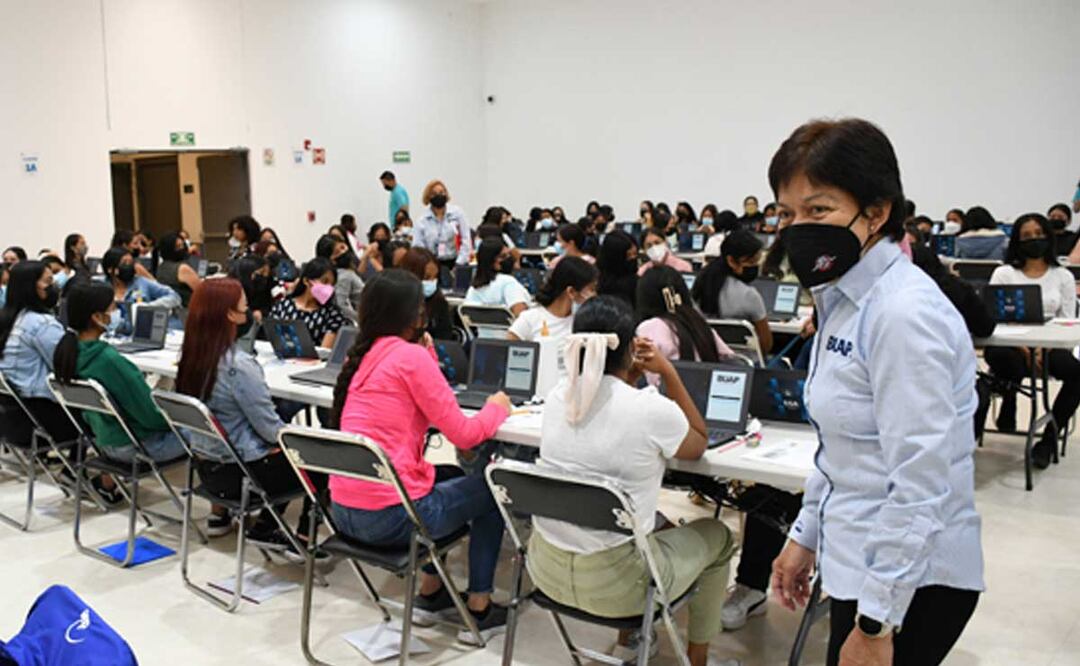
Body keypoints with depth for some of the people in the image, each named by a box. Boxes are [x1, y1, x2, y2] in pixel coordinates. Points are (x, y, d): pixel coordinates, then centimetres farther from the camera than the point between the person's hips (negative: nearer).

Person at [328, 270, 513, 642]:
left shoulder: (362, 356, 10)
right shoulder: (411, 355, -13)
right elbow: (463, 434, -11)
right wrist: (497, 408, 7)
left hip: (343, 510, 8)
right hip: (388, 515, -8)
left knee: (450, 478, 30)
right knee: (491, 491, 14)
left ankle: (430, 593, 35)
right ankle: (478, 610, 19)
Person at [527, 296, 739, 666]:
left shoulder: (558, 396, -3)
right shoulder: (654, 410, -19)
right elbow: (698, 445, 4)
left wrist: (631, 376, 11)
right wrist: (669, 373, 1)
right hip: (613, 582, -6)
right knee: (717, 536, 22)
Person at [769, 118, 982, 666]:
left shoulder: (904, 314, -23)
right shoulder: (844, 300, 6)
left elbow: (921, 487, -24)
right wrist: (805, 537, 16)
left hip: (908, 583, -9)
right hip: (862, 561, 9)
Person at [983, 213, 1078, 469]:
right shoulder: (1004, 273, 9)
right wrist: (1019, 343, -17)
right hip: (1009, 344, -2)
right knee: (1001, 357, -38)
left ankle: (1049, 438, -11)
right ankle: (1008, 407, -5)